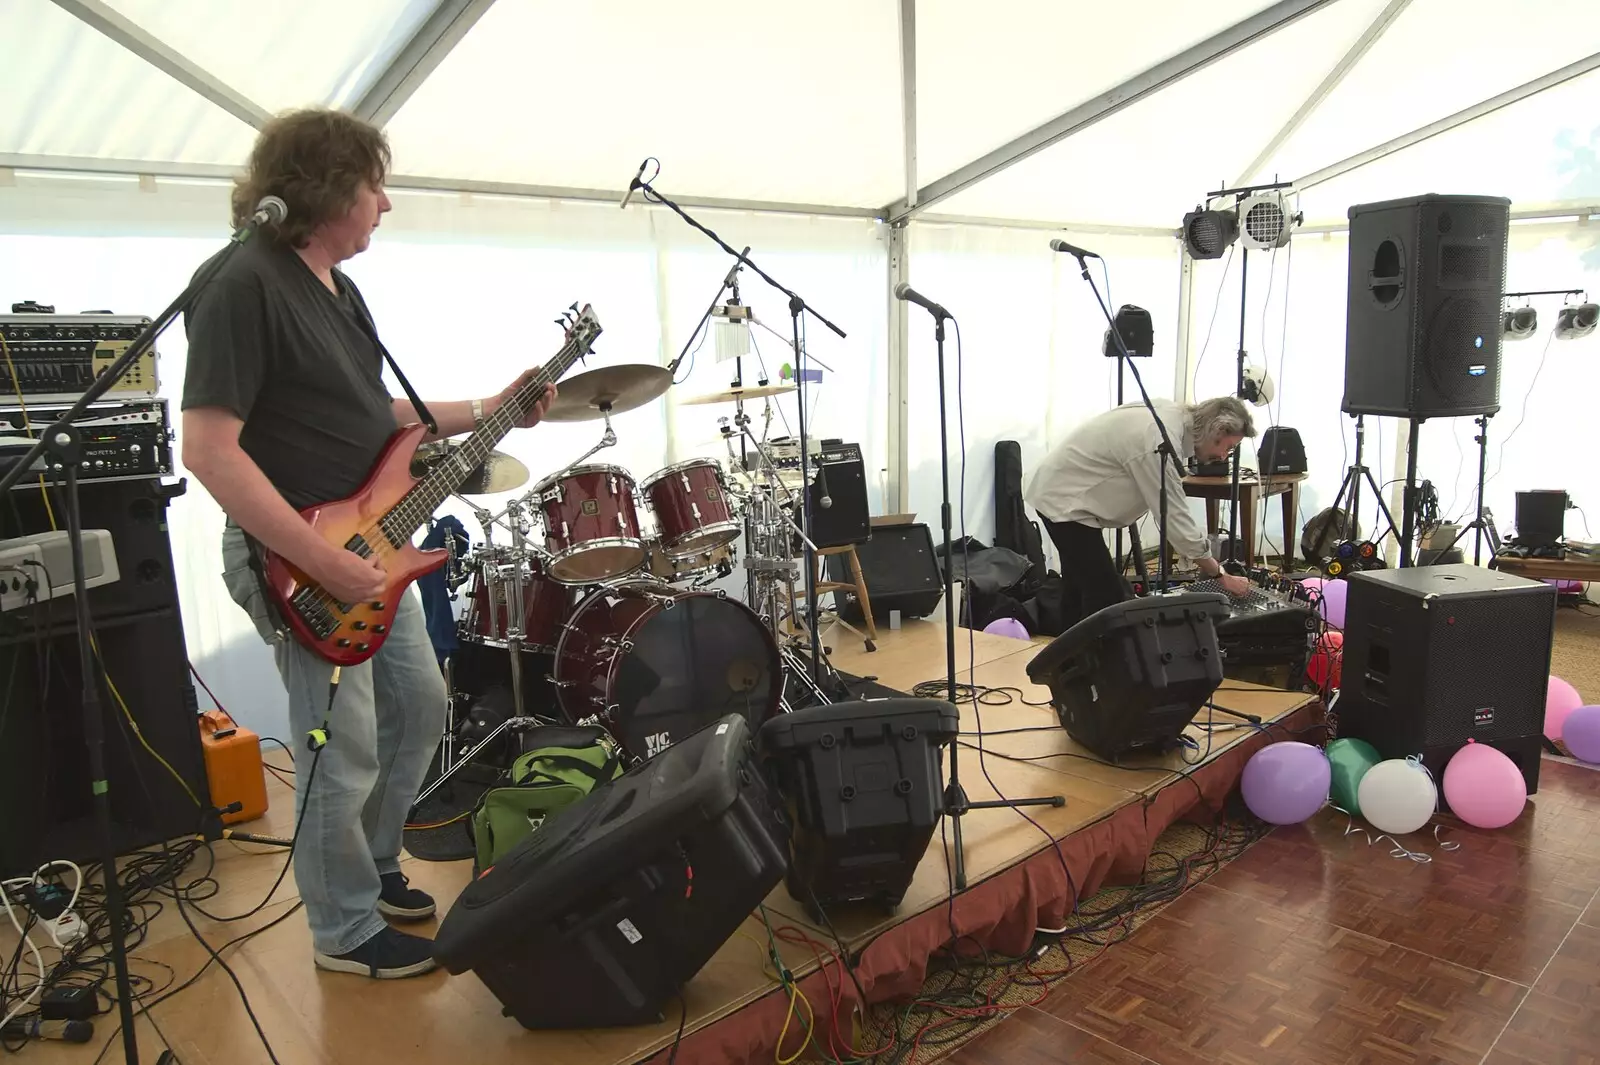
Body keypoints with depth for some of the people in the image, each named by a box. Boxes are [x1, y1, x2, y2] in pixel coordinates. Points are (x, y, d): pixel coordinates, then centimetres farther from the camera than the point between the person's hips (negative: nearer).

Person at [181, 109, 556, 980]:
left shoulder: (337, 287, 12)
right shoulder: (243, 286, -18)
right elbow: (208, 447, -23)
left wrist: (488, 412, 12)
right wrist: (323, 561, -25)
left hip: (371, 550, 10)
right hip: (296, 563, -9)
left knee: (418, 710, 18)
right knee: (345, 758, 2)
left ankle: (373, 868, 39)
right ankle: (345, 931, 24)